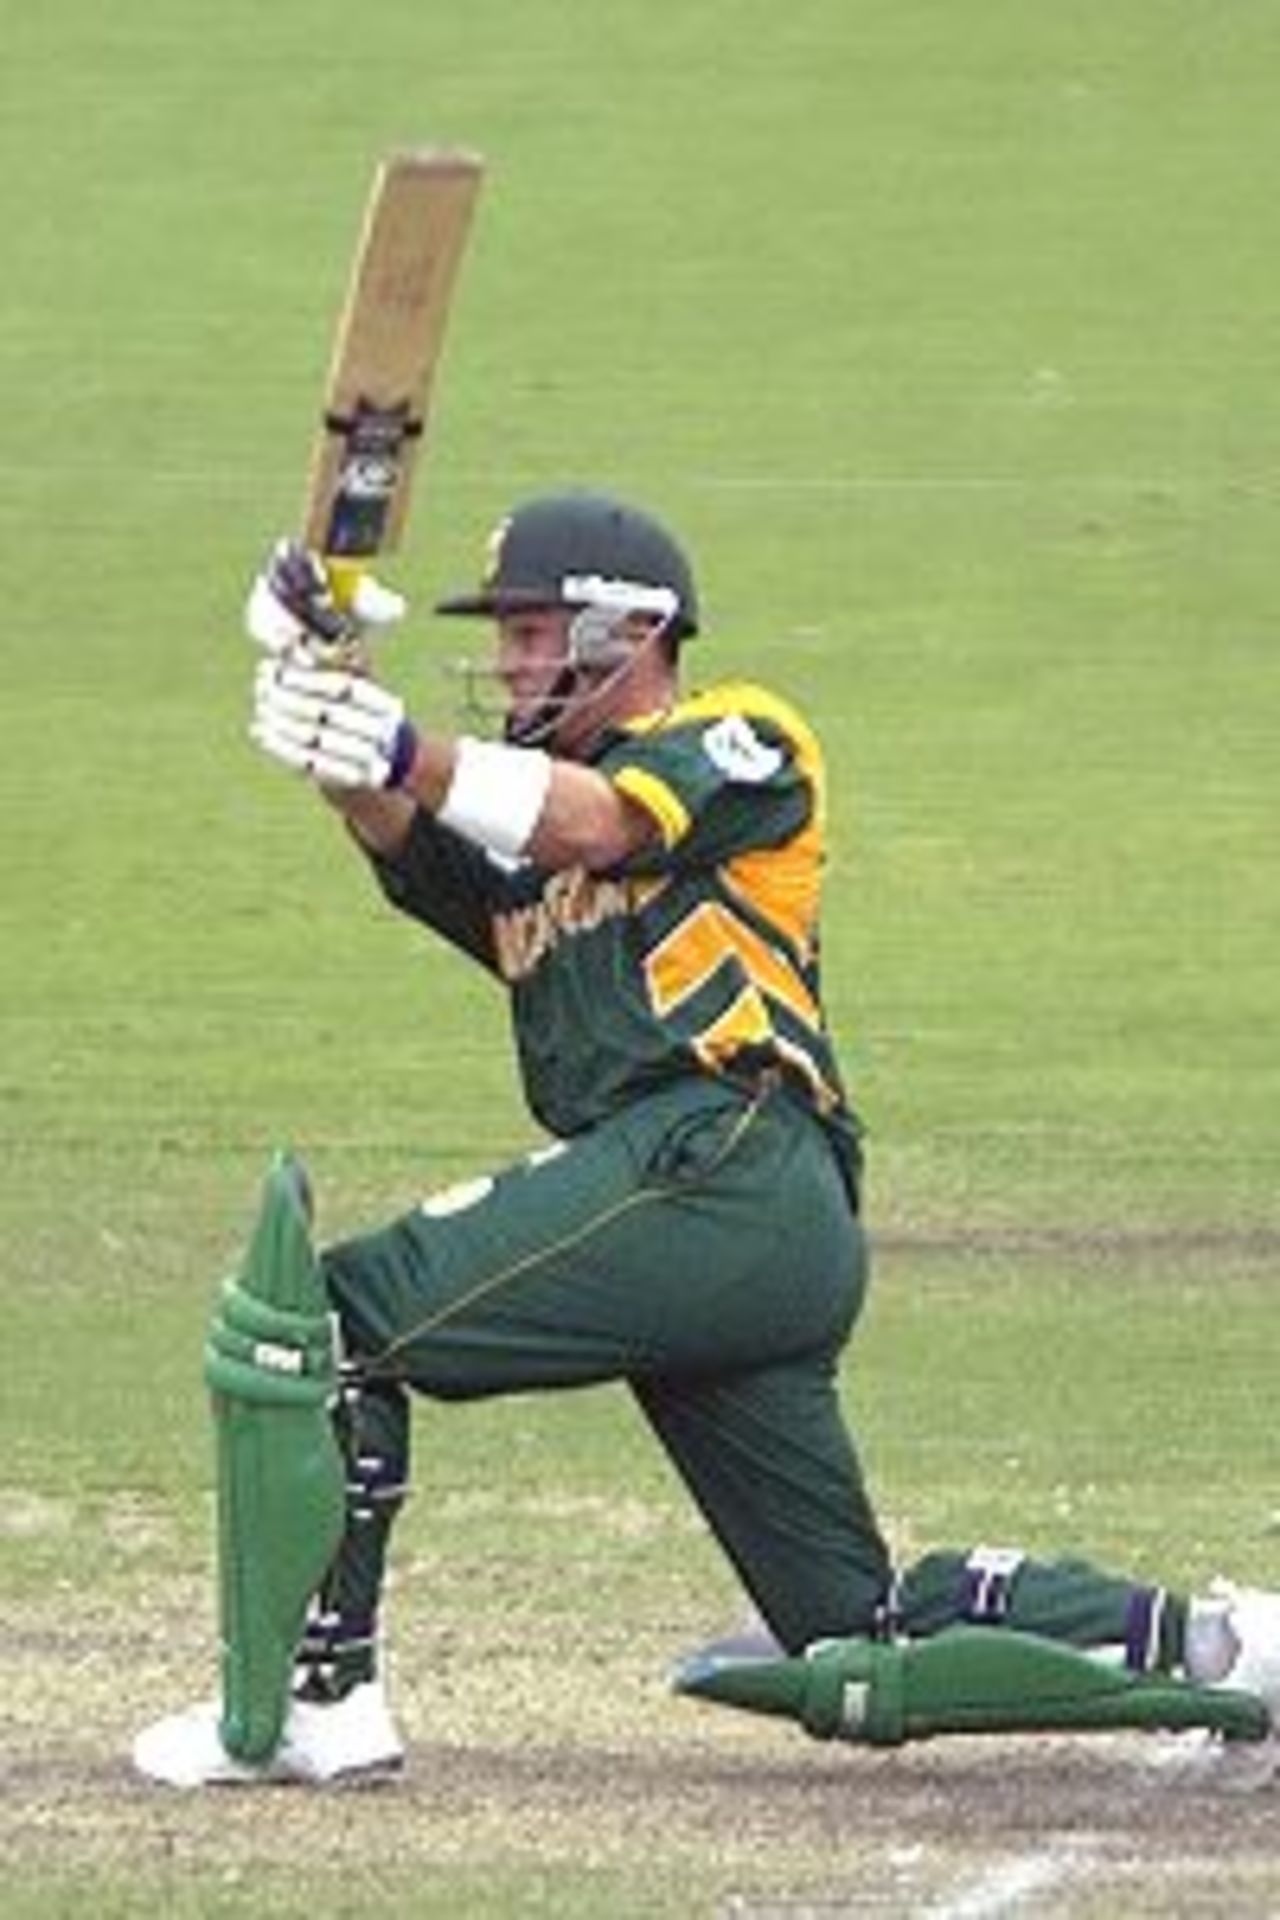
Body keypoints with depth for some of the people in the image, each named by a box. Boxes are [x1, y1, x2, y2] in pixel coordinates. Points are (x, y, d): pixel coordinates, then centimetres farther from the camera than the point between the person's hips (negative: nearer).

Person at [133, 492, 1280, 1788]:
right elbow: (412, 853, 9)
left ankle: (319, 1694, -18)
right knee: (865, 1643, 7)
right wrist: (334, 728, -10)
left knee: (340, 1309, -16)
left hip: (724, 1168, -9)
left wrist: (406, 750, -27)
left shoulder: (743, 741, 9)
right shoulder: (522, 830, 31)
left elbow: (600, 821, -12)